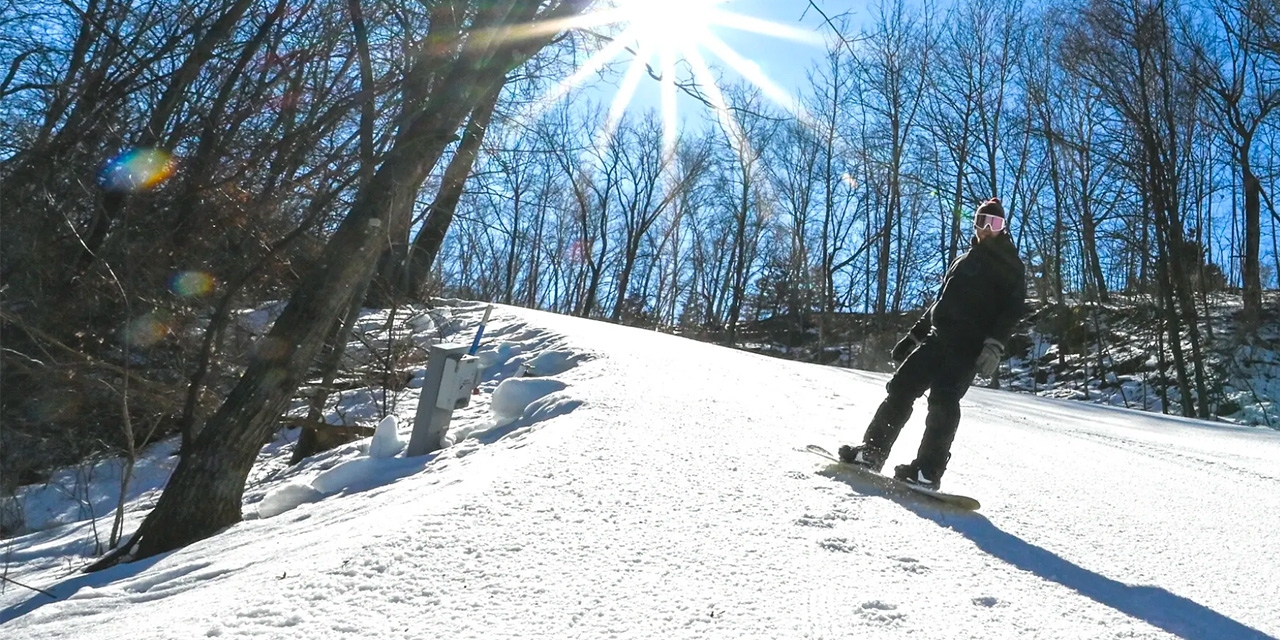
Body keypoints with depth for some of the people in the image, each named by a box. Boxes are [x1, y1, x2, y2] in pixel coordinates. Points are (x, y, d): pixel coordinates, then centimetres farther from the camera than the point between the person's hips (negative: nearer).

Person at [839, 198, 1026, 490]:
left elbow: (1012, 308, -5)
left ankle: (929, 471, -21)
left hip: (969, 347, -6)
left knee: (943, 401, -20)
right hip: (937, 339, 6)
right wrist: (913, 336, 24)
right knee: (901, 387, -6)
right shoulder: (963, 260, 28)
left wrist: (995, 345, -21)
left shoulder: (1010, 265, 8)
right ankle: (871, 451, -6)